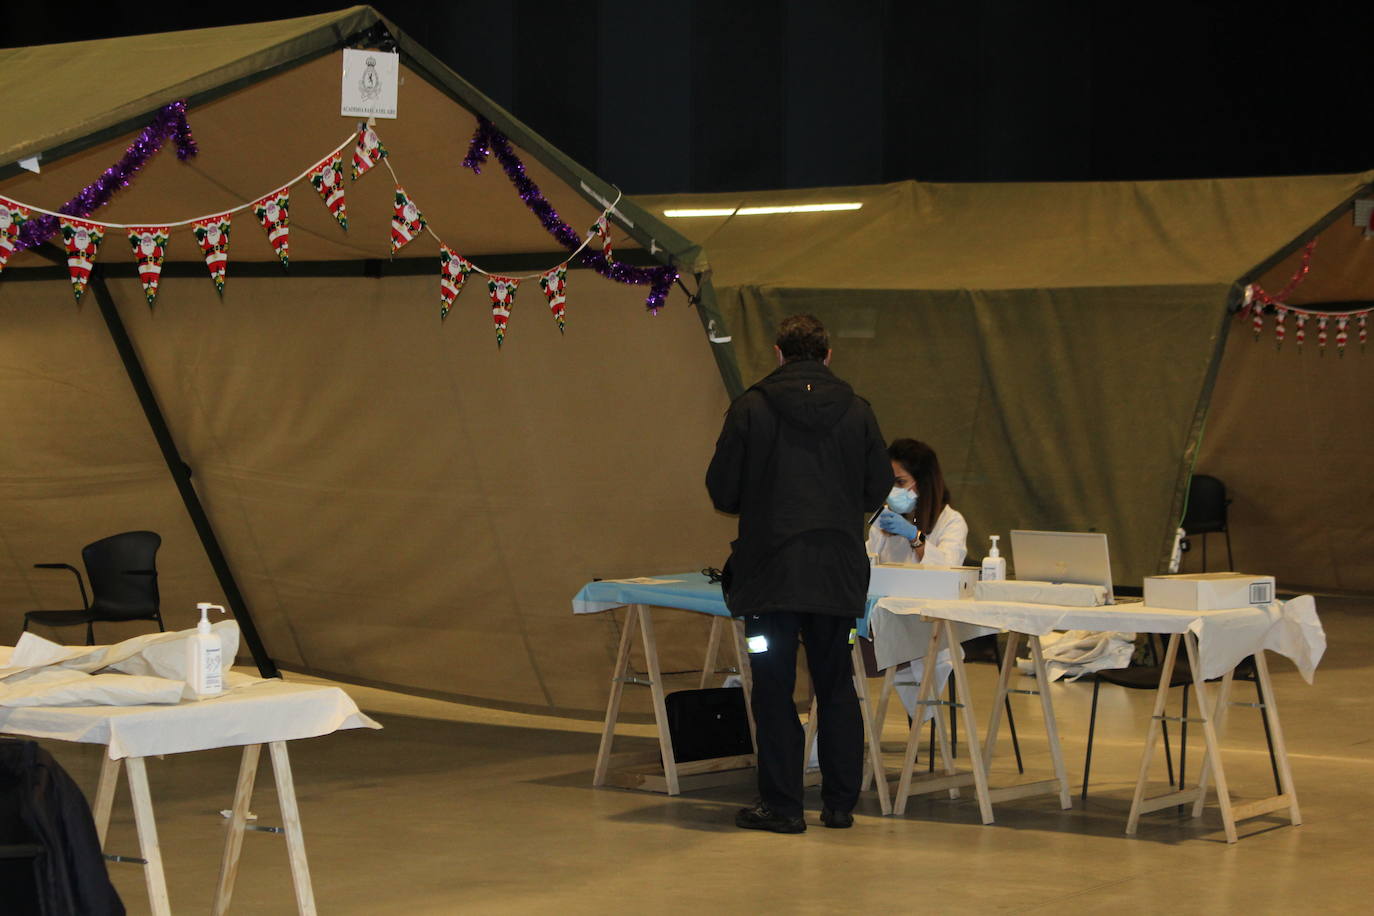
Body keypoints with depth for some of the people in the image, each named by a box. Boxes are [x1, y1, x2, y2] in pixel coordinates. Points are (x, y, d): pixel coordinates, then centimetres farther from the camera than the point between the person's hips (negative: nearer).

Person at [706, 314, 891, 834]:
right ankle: (840, 801, 14)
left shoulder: (751, 409, -5)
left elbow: (722, 490, -2)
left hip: (771, 569, -3)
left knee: (774, 689, 3)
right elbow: (879, 488, 7)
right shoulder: (856, 411, 3)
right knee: (836, 685, 12)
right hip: (839, 572, 3)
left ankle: (781, 804, 3)